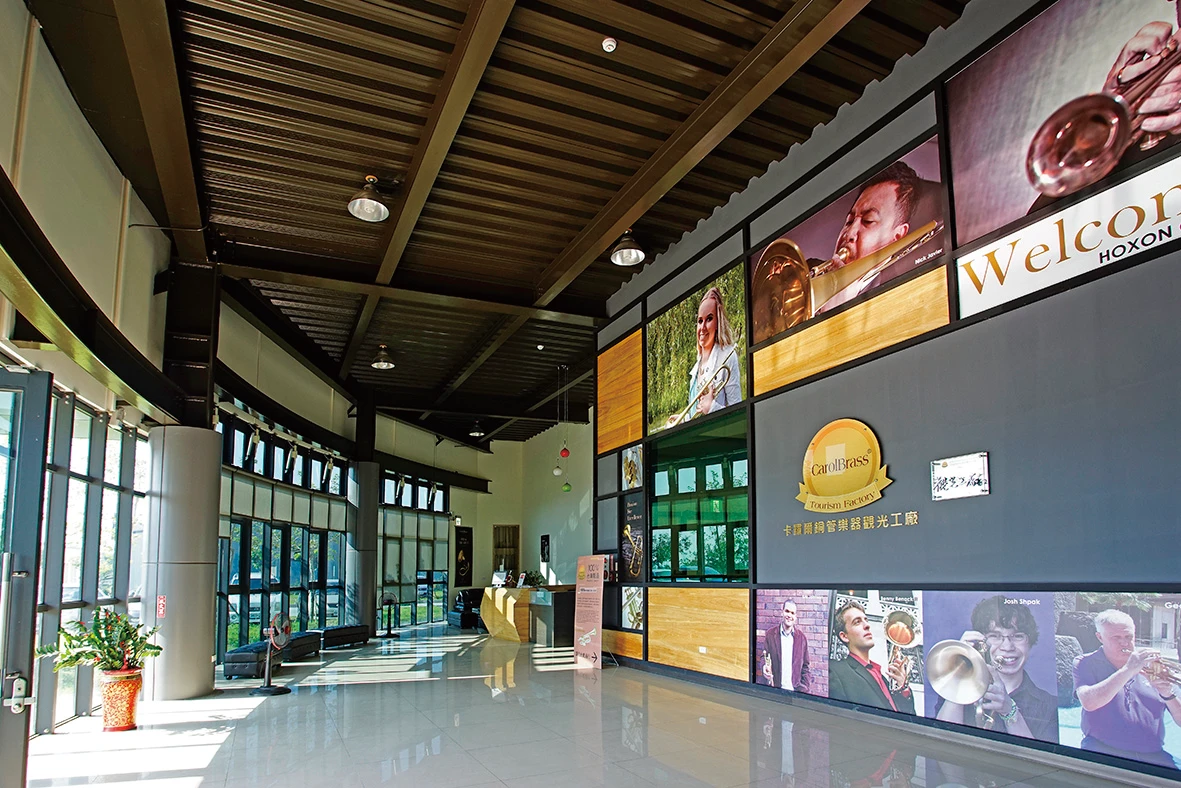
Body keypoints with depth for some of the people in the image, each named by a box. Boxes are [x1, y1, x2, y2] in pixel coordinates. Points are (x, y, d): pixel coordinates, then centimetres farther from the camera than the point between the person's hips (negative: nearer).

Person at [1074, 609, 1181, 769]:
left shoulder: (1150, 666, 13)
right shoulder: (1085, 664, 5)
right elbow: (1089, 703, -17)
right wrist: (1128, 670, -19)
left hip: (1153, 756, 4)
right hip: (1103, 750, -3)